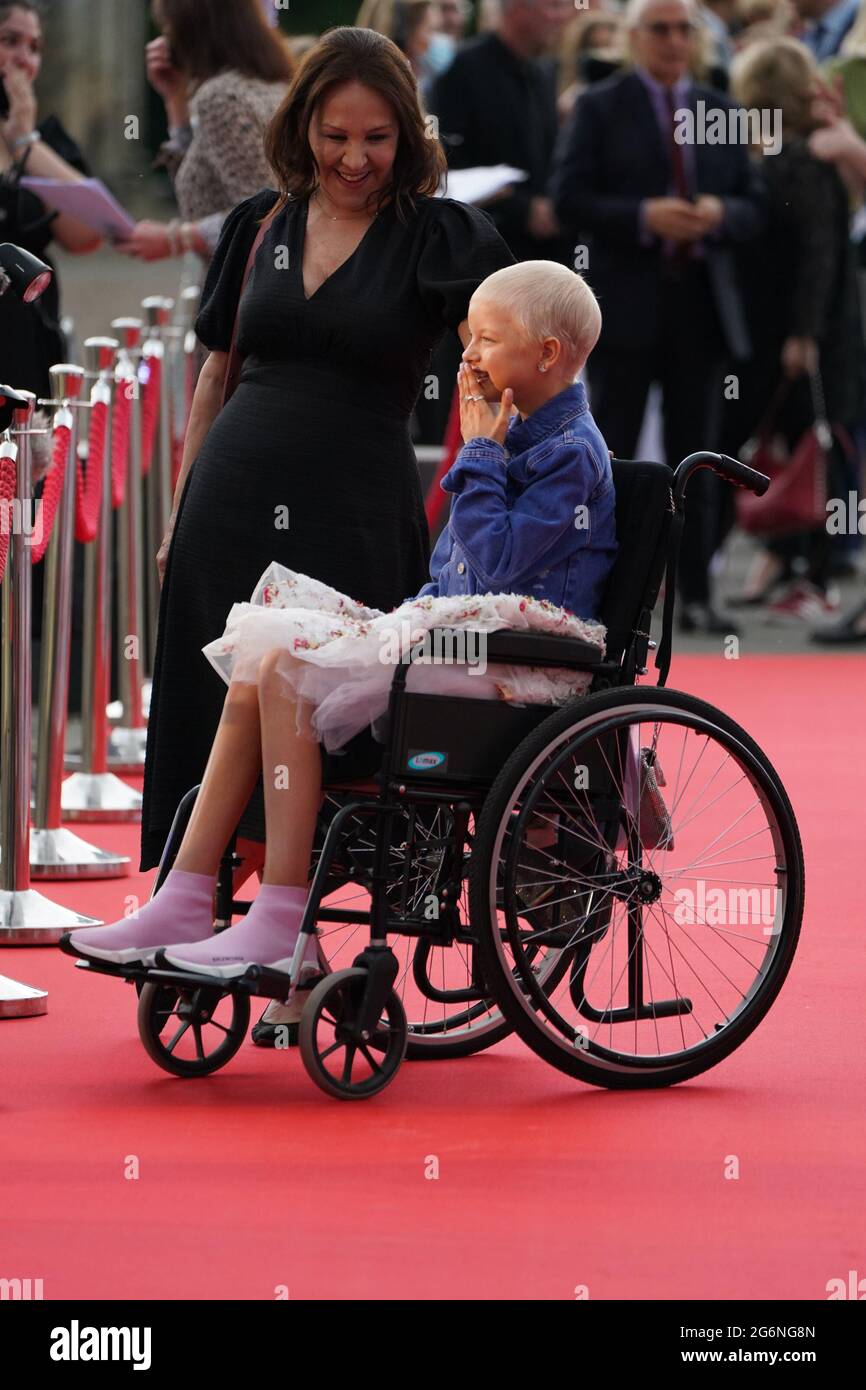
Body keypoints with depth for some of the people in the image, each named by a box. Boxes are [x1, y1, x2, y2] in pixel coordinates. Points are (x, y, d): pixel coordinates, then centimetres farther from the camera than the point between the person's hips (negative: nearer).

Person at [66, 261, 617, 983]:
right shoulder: (516, 436, 20)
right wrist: (415, 620, 9)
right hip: (459, 634, 10)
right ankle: (184, 903, -15)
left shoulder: (572, 452, -9)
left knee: (288, 671, -23)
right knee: (258, 671, -8)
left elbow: (498, 562, -20)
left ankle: (282, 925, -24)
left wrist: (479, 456, -11)